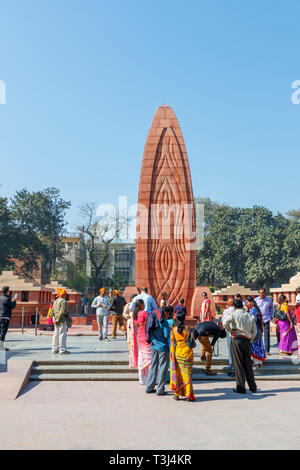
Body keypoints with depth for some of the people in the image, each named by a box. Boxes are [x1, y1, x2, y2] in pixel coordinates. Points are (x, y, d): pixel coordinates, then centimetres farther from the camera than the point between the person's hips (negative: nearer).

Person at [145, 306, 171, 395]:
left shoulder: (151, 319, 5)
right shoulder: (163, 321, -16)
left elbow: (148, 333, 10)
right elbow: (167, 335, -16)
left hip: (154, 347, 7)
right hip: (163, 348, -7)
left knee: (153, 366, 16)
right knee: (163, 368, 4)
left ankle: (149, 388, 21)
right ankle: (160, 390, 8)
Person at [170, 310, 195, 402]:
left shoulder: (173, 329, -5)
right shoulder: (187, 329, -10)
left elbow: (172, 342, 4)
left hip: (177, 353, 2)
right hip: (187, 352, -2)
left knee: (177, 372, 12)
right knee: (187, 373, 5)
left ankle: (176, 394, 15)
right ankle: (188, 395, 8)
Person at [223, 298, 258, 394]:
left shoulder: (234, 314, -4)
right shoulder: (250, 316, 10)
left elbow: (225, 322, -21)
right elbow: (254, 331, 10)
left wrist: (230, 331, -8)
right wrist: (250, 341, 16)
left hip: (236, 340, -4)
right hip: (247, 340, 4)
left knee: (238, 364, 2)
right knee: (248, 364, 14)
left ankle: (241, 387, 3)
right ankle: (253, 387, 19)